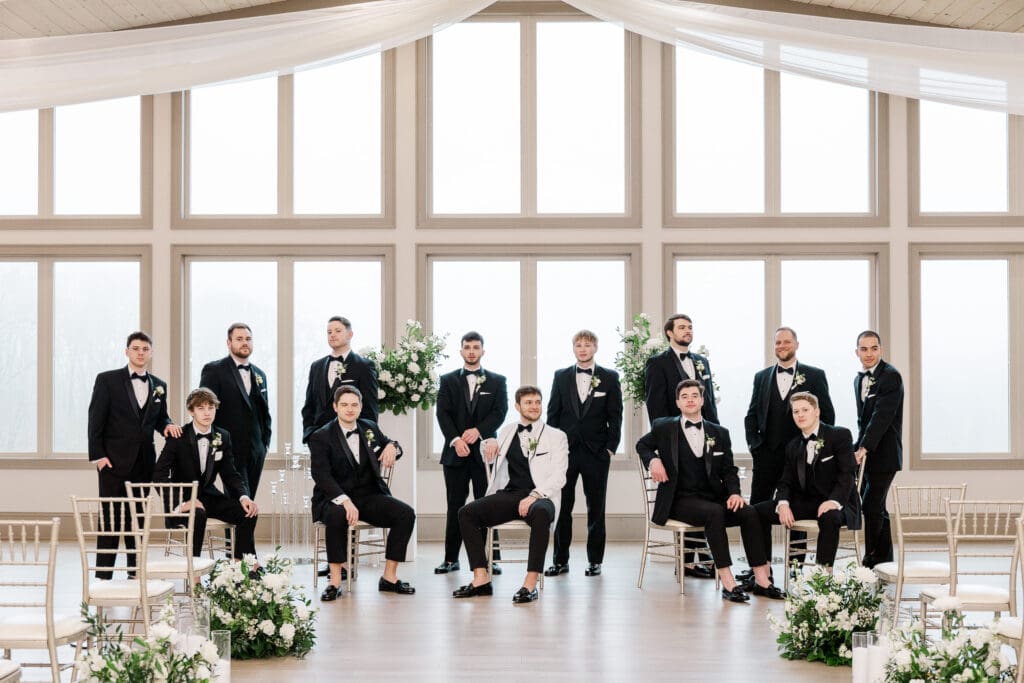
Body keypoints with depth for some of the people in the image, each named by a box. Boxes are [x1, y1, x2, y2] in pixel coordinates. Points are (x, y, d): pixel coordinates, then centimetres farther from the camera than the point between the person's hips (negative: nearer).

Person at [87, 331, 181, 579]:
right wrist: (98, 455, -10)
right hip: (113, 460, -4)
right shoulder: (107, 380, -1)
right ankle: (103, 575, 1)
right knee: (110, 519, -3)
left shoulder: (159, 386, 12)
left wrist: (168, 425, -2)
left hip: (144, 463, 4)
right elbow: (96, 419, -4)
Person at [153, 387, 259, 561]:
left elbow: (230, 474, 5)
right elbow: (159, 475, -17)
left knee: (247, 512, -16)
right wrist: (180, 502, -32)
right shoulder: (178, 437, -11)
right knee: (198, 513, -37)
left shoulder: (223, 437, 3)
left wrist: (244, 497, -16)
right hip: (183, 498, -5)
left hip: (208, 495, 5)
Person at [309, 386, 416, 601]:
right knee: (337, 516, -39)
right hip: (335, 499, -5)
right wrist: (345, 501, -32)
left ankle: (389, 577, -11)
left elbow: (389, 445, 26)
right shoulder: (321, 437, -5)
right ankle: (335, 581, -27)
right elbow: (322, 476, -16)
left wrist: (392, 446, -2)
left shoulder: (370, 428, 10)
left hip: (369, 496, 5)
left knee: (406, 514, -19)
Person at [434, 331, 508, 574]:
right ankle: (451, 559, 7)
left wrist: (478, 431, -15)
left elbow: (500, 411, -1)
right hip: (456, 452, 1)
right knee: (455, 507, 3)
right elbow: (443, 413, 0)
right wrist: (455, 440, -14)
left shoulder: (497, 381, 10)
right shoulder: (448, 380, 10)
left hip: (484, 451, 0)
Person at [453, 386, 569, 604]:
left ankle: (530, 584, -38)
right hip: (508, 495, 4)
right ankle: (481, 580, -22)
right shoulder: (507, 431, 20)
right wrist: (490, 443, 12)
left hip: (540, 497, -4)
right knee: (466, 513, -20)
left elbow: (558, 476, -4)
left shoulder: (556, 436, 8)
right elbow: (489, 458, 38)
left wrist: (534, 496, -21)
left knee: (540, 514, -40)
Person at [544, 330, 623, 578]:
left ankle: (595, 560, 13)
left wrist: (611, 447, -5)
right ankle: (561, 560, 10)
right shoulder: (561, 377, 8)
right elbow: (553, 414, 8)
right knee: (562, 508, 3)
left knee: (596, 508, 4)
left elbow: (615, 416, 2)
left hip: (596, 452, -1)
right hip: (565, 451, 1)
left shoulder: (609, 378, 4)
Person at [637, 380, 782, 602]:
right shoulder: (664, 428, 7)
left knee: (749, 512, -24)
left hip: (713, 497, 4)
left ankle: (762, 581, -22)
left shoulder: (719, 433, 14)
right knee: (714, 512, -35)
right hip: (680, 499, -4)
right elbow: (642, 445, 23)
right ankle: (728, 583, -37)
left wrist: (734, 492, -8)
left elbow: (728, 470, 13)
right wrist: (653, 459, 0)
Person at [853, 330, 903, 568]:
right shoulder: (859, 379, 14)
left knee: (871, 507, -8)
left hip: (884, 454, -8)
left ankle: (872, 560, 1)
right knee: (875, 508, 12)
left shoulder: (891, 376, -13)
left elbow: (882, 416, -21)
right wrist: (860, 449, 6)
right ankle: (885, 561, 21)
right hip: (867, 453, 8)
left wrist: (864, 448, -26)